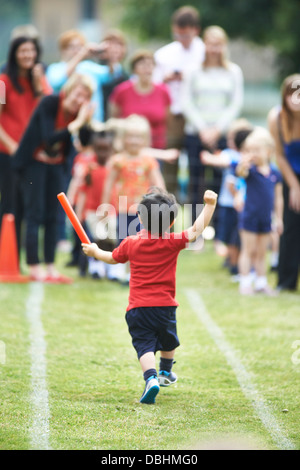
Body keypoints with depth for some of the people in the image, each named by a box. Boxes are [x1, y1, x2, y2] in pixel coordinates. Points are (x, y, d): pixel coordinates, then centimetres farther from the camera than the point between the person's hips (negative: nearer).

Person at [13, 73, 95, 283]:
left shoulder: (80, 112, -8)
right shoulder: (50, 104, -23)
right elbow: (49, 139, -33)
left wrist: (87, 122, -22)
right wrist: (76, 124, -36)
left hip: (56, 163, 5)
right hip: (35, 161, -5)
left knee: (52, 216, 4)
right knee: (35, 214, -7)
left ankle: (51, 267, 7)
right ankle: (34, 268, -5)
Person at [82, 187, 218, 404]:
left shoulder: (131, 243, 0)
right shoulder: (172, 242, -8)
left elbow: (112, 258, 17)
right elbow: (196, 231, -12)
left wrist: (94, 251, 37)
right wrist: (210, 205, -7)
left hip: (137, 308, 0)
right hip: (164, 305, 0)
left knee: (144, 345, -5)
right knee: (168, 341, 25)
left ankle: (151, 378, -28)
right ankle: (166, 373, 44)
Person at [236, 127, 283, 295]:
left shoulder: (275, 174, 0)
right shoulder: (251, 170, -11)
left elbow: (278, 198, 7)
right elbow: (241, 172, -35)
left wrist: (279, 218, 8)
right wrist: (243, 164, -59)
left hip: (266, 220, 4)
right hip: (250, 217, -4)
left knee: (261, 253, 13)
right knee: (248, 251, 2)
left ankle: (261, 283, 22)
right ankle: (245, 283, 9)